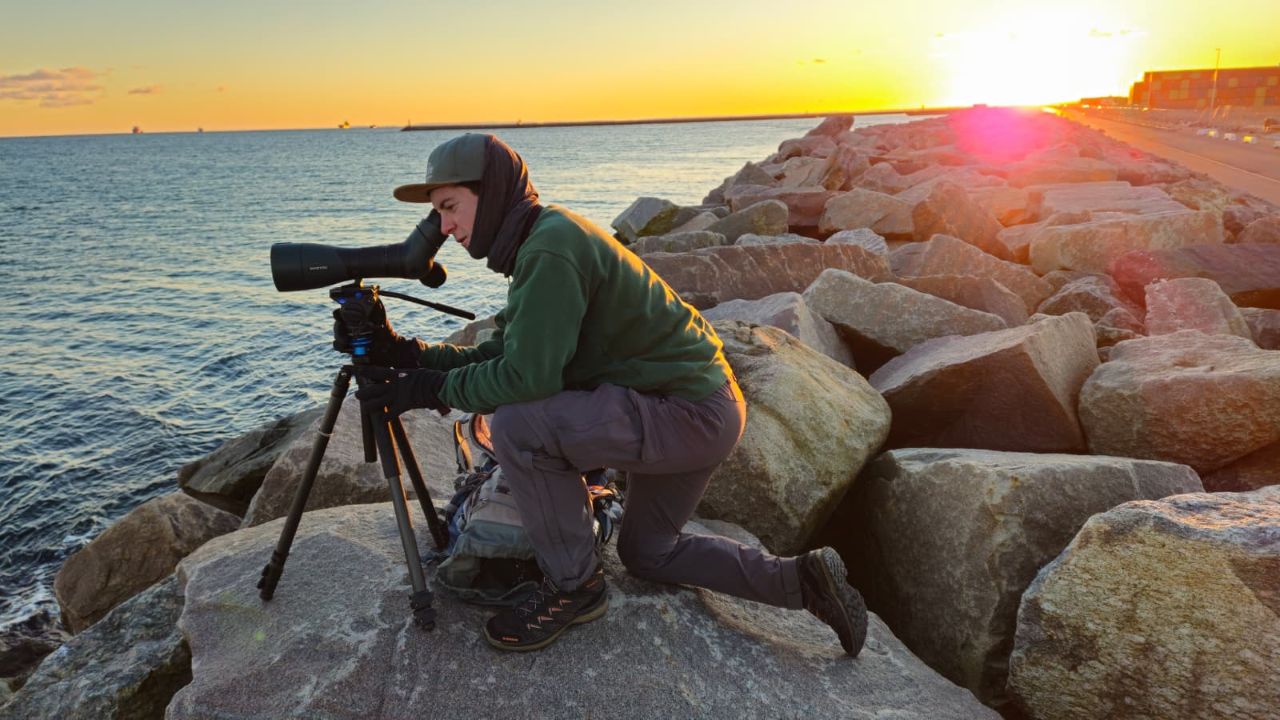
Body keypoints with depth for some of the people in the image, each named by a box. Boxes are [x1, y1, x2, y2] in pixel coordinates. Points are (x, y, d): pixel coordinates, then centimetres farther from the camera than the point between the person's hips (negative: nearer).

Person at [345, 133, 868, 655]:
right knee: (646, 554, 22)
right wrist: (408, 353, 2)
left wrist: (432, 389, -14)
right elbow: (503, 353, 10)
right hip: (696, 403, 11)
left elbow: (530, 375, -27)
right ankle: (802, 580, 21)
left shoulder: (552, 245, -21)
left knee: (517, 426, -21)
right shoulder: (537, 241, 10)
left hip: (692, 413, -11)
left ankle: (573, 587, -1)